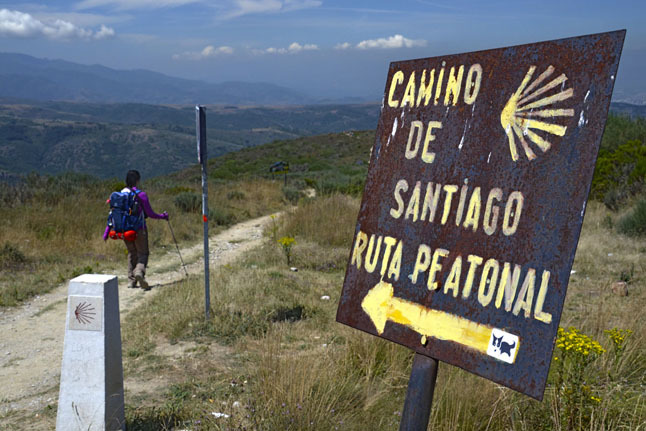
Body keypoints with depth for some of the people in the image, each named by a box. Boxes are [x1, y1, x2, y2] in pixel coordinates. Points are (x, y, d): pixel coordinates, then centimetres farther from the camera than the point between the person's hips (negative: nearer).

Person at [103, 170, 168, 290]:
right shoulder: (141, 195, -11)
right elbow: (150, 214, -8)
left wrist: (107, 231, 6)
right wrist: (163, 216, 8)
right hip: (139, 229, -4)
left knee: (131, 254, 19)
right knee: (142, 253, 5)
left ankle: (131, 280, 15)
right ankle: (139, 271, -24)